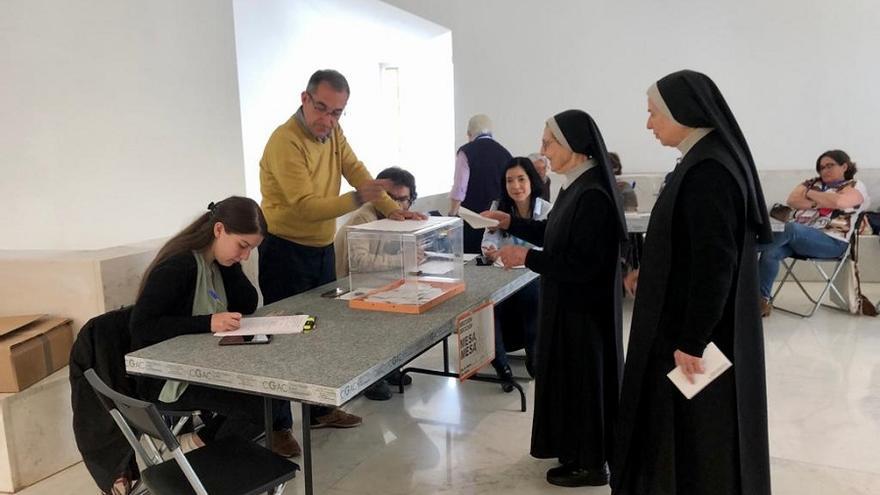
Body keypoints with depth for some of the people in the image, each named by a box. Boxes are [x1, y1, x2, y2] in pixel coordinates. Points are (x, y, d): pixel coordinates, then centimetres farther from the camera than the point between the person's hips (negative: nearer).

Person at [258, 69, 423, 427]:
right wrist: (358, 199, -39)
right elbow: (306, 206, -28)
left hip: (323, 249, 8)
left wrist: (392, 208, -12)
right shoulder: (285, 142, -21)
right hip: (286, 252, -8)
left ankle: (321, 409, 29)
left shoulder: (332, 132, 4)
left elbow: (356, 170, 0)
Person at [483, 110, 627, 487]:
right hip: (568, 300, 10)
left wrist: (528, 258, -22)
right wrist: (512, 223, 10)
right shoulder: (577, 185, 5)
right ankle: (575, 448, 38)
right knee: (567, 371, 20)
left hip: (583, 305, -10)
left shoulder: (592, 195, -25)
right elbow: (557, 235, 17)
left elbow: (583, 264, -27)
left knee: (582, 375, 4)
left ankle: (589, 463, 22)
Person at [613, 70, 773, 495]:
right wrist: (649, 273, 18)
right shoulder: (706, 161, 9)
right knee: (683, 425, 20)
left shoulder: (707, 173, -22)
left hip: (701, 328, -10)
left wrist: (691, 340, -22)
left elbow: (715, 263, -25)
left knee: (700, 433, 5)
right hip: (694, 318, 10)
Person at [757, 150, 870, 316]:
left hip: (830, 242, -5)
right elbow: (792, 200, 6)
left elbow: (836, 202, -15)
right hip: (797, 236, 5)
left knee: (790, 228, -36)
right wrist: (818, 203, -6)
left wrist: (810, 193, -1)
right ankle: (762, 300, -23)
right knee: (771, 252, -26)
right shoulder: (812, 182, 22)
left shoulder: (856, 186, 7)